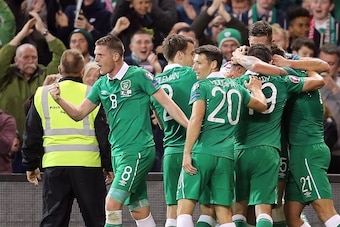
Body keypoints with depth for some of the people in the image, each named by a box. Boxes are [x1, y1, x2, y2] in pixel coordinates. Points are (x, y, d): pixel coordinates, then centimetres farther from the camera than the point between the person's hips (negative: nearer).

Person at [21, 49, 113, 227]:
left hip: (54, 165, 2)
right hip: (88, 165, -2)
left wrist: (30, 166, 20)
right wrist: (109, 167, 10)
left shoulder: (42, 94, 6)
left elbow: (31, 135, 10)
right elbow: (104, 134, 1)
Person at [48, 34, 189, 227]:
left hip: (138, 151, -7)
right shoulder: (102, 85, 11)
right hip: (118, 152, 7)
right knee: (139, 211, 8)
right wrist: (59, 99, -5)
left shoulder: (139, 76, -8)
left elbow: (167, 103, -8)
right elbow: (78, 113, 12)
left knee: (112, 203, -15)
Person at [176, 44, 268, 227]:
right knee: (224, 211, 6)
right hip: (226, 155, 5)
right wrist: (256, 89, 52)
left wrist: (187, 153, -13)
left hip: (203, 152, -5)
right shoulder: (235, 87, 17)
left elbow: (196, 119, -12)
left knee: (185, 205, -6)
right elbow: (262, 105, 31)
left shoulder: (201, 86, 0)